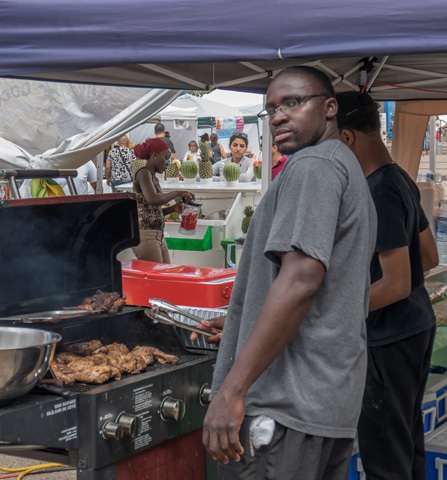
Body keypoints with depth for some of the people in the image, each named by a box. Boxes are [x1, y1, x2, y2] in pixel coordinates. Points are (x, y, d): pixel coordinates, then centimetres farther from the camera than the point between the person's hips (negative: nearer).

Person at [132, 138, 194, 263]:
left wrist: (173, 208, 9)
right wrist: (177, 193, -14)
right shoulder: (143, 173, -9)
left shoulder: (153, 177, 19)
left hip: (158, 237, 9)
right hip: (145, 237, -9)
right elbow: (153, 200, -27)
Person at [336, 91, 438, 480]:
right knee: (408, 439, 20)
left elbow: (396, 285, -24)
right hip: (418, 327, 10)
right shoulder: (402, 180, 8)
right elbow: (429, 258, 16)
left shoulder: (380, 193, -21)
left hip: (390, 339, -10)